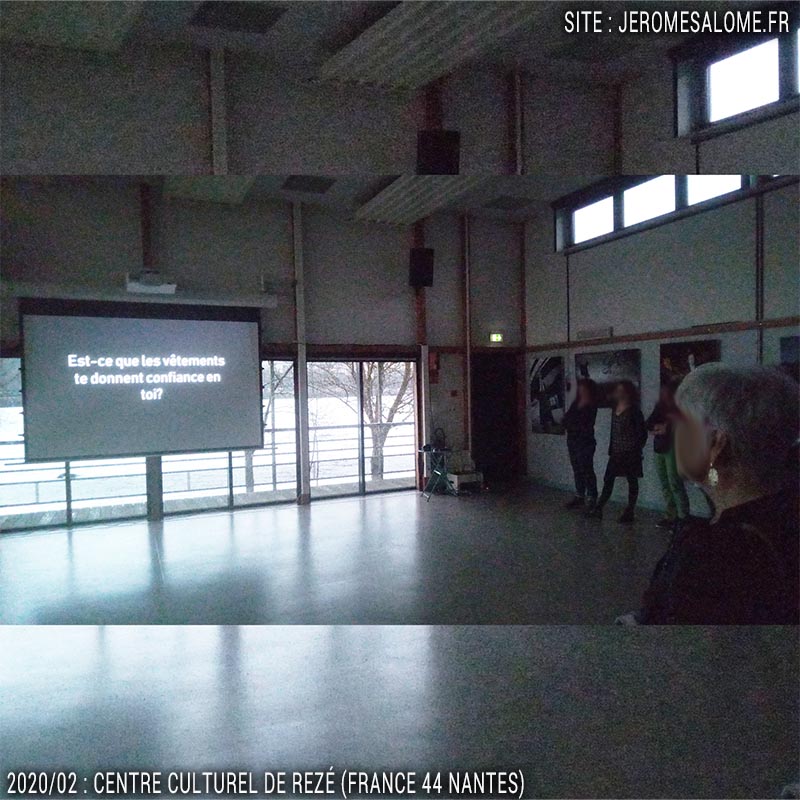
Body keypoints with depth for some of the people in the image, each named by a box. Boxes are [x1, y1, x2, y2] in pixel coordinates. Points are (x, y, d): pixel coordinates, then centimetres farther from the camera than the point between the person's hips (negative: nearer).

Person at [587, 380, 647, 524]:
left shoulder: (634, 410, -9)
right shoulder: (615, 409, 9)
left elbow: (642, 432, -8)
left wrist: (637, 449, -10)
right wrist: (611, 449, 10)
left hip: (630, 453, -6)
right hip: (616, 452, 6)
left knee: (632, 481, 4)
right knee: (608, 480, 4)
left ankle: (629, 513, 12)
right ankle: (598, 509, 7)